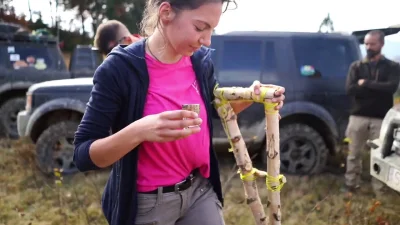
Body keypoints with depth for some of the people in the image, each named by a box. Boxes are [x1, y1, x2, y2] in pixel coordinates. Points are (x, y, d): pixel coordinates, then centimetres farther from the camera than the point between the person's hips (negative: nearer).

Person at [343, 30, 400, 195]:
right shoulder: (356, 66, 8)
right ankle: (350, 184, 21)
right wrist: (377, 88, -10)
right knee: (354, 154, 9)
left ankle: (379, 189, 14)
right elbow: (350, 89, -7)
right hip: (358, 116, 2)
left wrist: (365, 84, -11)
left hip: (381, 118, -1)